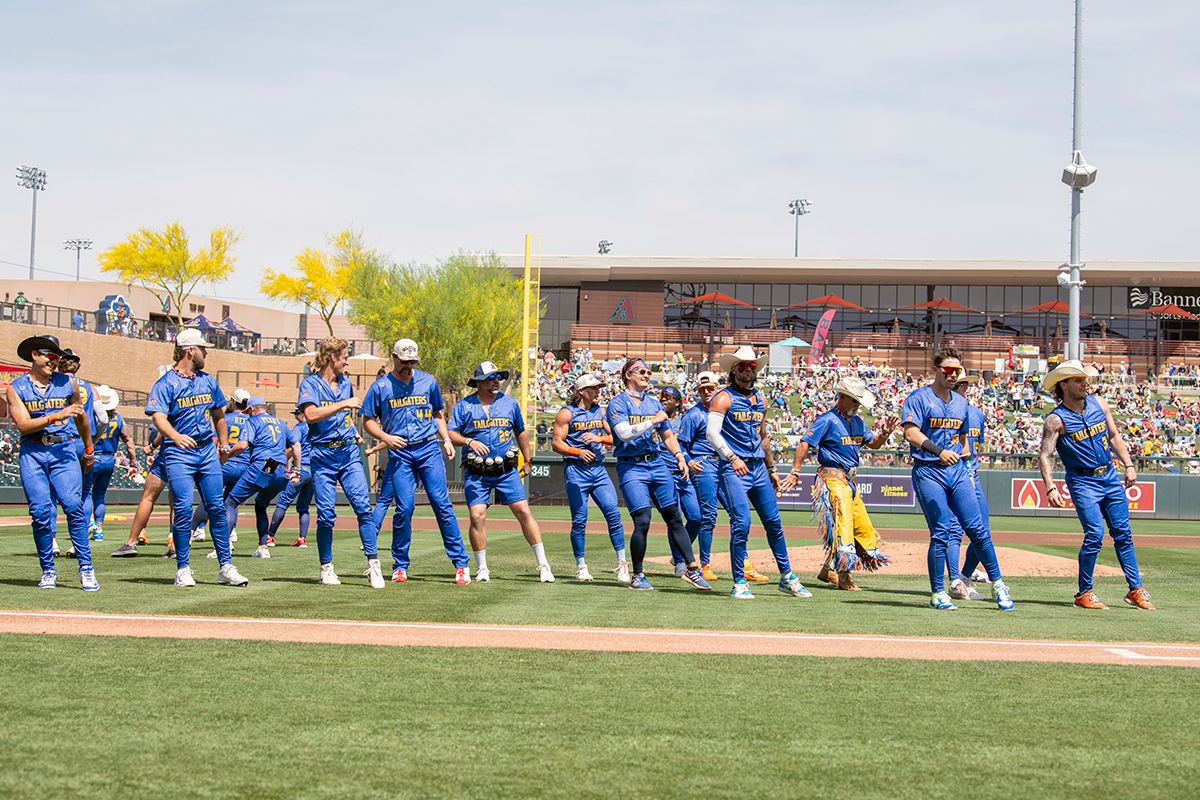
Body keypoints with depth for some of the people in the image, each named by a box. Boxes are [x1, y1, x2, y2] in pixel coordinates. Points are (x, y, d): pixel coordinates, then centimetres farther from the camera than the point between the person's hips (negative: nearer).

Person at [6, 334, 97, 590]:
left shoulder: (68, 384, 11)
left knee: (74, 506, -15)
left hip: (63, 450, 1)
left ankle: (86, 568, -12)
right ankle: (48, 571, 4)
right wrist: (57, 416, -18)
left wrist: (88, 451, 32)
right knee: (40, 512, -7)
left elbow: (80, 418, 25)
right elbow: (24, 425, -9)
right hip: (32, 453, 0)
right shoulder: (16, 388, 5)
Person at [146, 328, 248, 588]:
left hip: (207, 450, 5)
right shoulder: (166, 384, -7)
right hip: (178, 453, -5)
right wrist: (175, 436, -39)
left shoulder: (208, 381, 13)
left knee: (217, 507, 1)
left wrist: (224, 444, 26)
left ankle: (225, 567, 5)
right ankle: (182, 569, -1)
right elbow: (158, 417, -21)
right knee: (183, 509, -10)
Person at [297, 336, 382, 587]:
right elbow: (311, 415, -19)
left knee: (363, 507, -10)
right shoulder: (310, 384, -2)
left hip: (348, 453, 4)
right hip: (322, 456, -4)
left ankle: (373, 564, -10)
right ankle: (326, 568, 10)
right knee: (326, 514, -4)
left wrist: (354, 433, 14)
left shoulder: (346, 384, 17)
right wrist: (342, 404, -21)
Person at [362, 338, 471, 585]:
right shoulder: (380, 387, 5)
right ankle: (400, 565, 7)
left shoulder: (427, 381, 11)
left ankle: (461, 563, -6)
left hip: (429, 449, 1)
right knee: (404, 507, -6)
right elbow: (368, 421, 8)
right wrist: (385, 437, -9)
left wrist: (446, 440, 7)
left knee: (442, 504, -7)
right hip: (399, 453, -1)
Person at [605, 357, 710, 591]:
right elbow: (624, 433, -19)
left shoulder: (655, 404, 17)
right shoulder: (618, 404, -3)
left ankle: (692, 569, 8)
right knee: (642, 521, -14)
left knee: (674, 517, 5)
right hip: (631, 467, -6)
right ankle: (637, 575, -1)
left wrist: (679, 456, 7)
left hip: (657, 464, 6)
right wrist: (654, 421, -17)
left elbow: (667, 435, 23)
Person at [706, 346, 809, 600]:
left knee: (774, 522, 8)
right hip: (734, 469, -7)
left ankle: (787, 578, 18)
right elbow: (711, 433, -15)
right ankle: (739, 583, -5)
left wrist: (771, 469, 24)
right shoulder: (724, 398, -5)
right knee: (741, 524, -14)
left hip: (758, 468, 7)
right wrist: (732, 457, -28)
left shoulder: (759, 399, 16)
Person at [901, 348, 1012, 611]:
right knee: (941, 532, -8)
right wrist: (940, 452, -25)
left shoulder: (961, 403, 17)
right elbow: (911, 433, -15)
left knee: (977, 528, -1)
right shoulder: (919, 399, -3)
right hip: (928, 473, -5)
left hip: (957, 471, 5)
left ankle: (997, 584, 9)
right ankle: (938, 594, 0)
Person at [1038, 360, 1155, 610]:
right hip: (1083, 482, -5)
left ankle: (1136, 590, 14)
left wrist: (1128, 465, 6)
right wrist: (1050, 488, -33)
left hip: (1110, 477, 5)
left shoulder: (1098, 403, 3)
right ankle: (1084, 594, -1)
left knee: (1123, 533, 6)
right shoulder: (1057, 419, -13)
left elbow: (1114, 436, 14)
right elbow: (1044, 456, -20)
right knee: (1095, 534, -14)